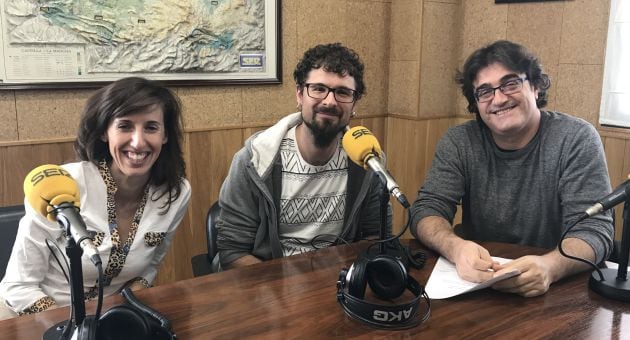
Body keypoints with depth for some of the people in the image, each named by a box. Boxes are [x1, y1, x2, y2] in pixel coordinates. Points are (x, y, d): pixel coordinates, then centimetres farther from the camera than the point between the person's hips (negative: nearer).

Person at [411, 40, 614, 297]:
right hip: (473, 283, 1)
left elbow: (594, 230, -14)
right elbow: (427, 210, -9)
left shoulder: (576, 140, -8)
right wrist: (456, 247, -32)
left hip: (556, 288, -1)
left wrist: (549, 266, -36)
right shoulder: (458, 143, -3)